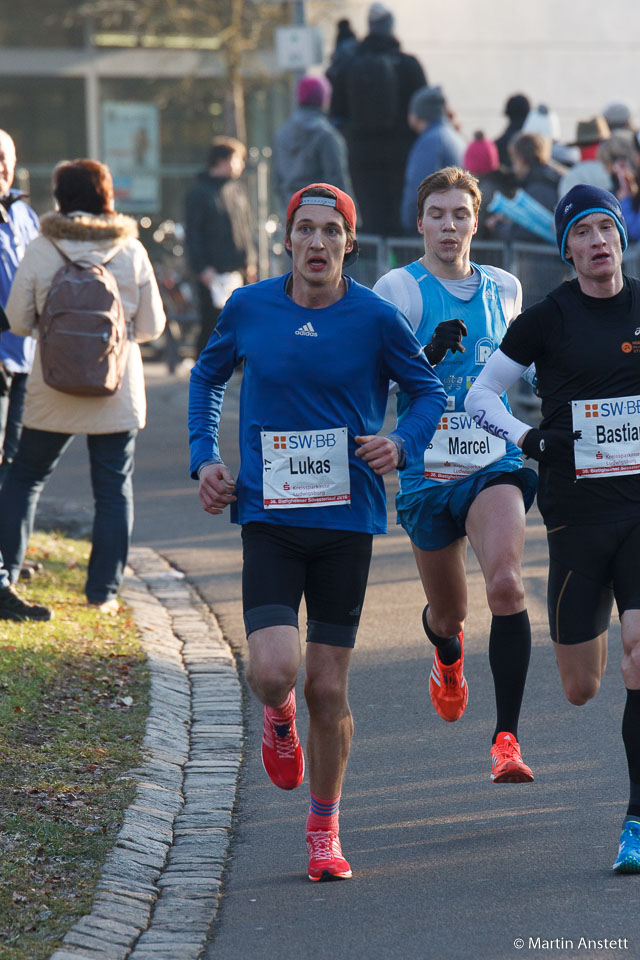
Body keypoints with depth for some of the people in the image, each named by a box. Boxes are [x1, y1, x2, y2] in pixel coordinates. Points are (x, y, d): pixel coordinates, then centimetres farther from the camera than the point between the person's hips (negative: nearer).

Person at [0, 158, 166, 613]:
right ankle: (104, 589, 6)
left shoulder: (41, 250, -7)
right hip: (118, 389, 1)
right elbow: (152, 326, 3)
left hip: (54, 389, -1)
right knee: (114, 489, 8)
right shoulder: (132, 251, -3)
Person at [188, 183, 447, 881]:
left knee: (328, 689, 3)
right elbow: (207, 377, 18)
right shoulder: (248, 308, 0)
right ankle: (279, 719, 21)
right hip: (268, 515, 0)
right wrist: (204, 458, 6)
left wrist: (402, 443, -12)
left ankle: (324, 830, 22)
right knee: (274, 671, -18)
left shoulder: (375, 319, -4)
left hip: (347, 518, 0)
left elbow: (430, 391, 8)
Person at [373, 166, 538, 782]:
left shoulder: (504, 288, 7)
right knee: (447, 615, 13)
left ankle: (507, 740, -22)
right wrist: (431, 352, -28)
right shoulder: (399, 289, -6)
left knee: (505, 583, -25)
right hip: (427, 473, -1)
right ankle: (448, 659, 54)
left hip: (495, 466, 1)